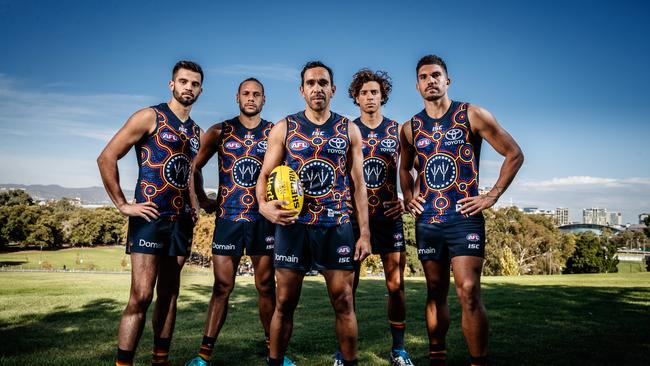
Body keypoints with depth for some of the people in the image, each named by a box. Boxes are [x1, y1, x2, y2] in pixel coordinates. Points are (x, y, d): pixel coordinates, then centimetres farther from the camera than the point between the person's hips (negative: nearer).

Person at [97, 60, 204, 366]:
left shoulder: (197, 133, 16)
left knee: (169, 295, 11)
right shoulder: (149, 117, -4)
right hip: (150, 218, -6)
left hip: (181, 221, 7)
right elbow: (106, 158, -7)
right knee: (141, 297, -11)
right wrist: (123, 205, -10)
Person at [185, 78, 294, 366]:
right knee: (222, 287, 2)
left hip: (264, 219, 1)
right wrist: (203, 201, 4)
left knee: (266, 286, 7)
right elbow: (195, 167, 11)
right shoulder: (219, 132, 5)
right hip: (229, 217, 0)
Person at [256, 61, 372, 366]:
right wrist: (263, 205, -19)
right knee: (284, 303, 7)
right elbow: (265, 174, 3)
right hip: (293, 225, 0)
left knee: (344, 303, 3)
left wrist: (365, 233, 0)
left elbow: (358, 183, 6)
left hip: (337, 226, 1)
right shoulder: (284, 128, 5)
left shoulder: (349, 130, 7)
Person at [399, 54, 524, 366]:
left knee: (468, 293, -12)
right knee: (436, 294, 12)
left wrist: (492, 196, -6)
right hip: (427, 221, 4)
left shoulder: (472, 115, -2)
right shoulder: (410, 128, 9)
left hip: (465, 218, -4)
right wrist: (408, 197, 10)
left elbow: (514, 154, 1)